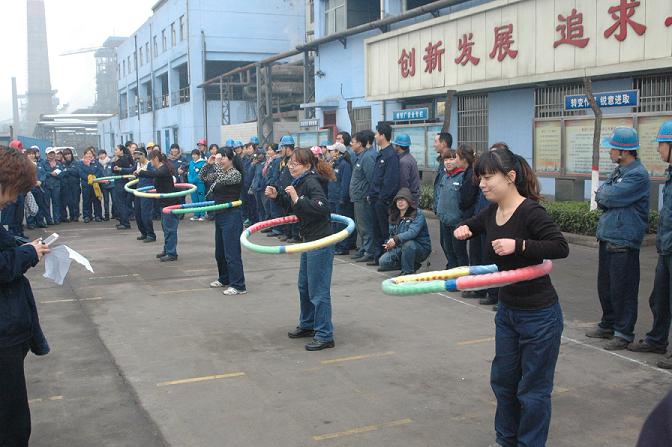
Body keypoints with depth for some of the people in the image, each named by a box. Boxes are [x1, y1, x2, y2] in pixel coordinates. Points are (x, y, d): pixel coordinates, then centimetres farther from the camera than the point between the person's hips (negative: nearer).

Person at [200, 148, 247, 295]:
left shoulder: (235, 173, -13)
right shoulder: (220, 173, 13)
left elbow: (223, 179, -30)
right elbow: (203, 177, 17)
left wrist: (217, 164, -18)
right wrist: (208, 164, 3)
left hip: (231, 216, -9)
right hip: (219, 215, 9)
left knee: (231, 252, -9)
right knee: (220, 252, 18)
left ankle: (238, 286, -5)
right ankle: (224, 279, 33)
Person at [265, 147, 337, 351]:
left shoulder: (312, 182, -18)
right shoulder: (301, 182, 10)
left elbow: (321, 207, -31)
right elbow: (293, 206, 23)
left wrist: (298, 199, -30)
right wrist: (277, 196, 9)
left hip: (320, 241, -11)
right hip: (309, 240, 11)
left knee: (318, 290, -5)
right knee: (304, 286, 22)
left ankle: (324, 336, 4)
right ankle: (308, 325, 38)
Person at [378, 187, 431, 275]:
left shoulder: (418, 214, -14)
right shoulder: (394, 216, 8)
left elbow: (413, 232, -29)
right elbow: (392, 234, 14)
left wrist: (396, 239, -43)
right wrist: (389, 243, -9)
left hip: (421, 248, -6)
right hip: (401, 248, 6)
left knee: (408, 243, -38)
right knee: (383, 261, -14)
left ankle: (408, 272, -16)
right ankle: (413, 265, 7)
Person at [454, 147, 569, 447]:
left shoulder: (531, 212, -21)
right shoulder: (491, 213, 2)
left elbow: (561, 247, -29)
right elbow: (472, 226, 22)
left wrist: (518, 245, -36)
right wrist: (464, 229, 0)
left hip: (539, 315, -8)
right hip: (507, 311, 8)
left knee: (532, 389, 6)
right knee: (503, 380, 20)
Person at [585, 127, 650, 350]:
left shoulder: (637, 175, -15)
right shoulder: (619, 171, 15)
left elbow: (609, 196, -20)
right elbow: (601, 199, 16)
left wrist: (602, 192, 0)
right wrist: (606, 196, -6)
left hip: (624, 241, -9)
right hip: (607, 237, 9)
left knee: (622, 290, -2)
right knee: (604, 286, 17)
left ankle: (624, 333, 9)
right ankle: (608, 325, 31)